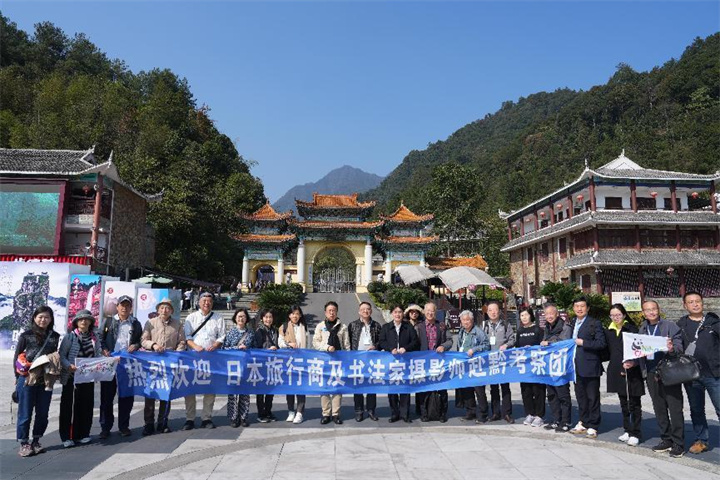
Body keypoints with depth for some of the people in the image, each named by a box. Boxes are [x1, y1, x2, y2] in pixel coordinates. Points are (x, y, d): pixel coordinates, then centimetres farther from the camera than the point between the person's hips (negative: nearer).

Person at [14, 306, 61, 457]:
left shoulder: (55, 336, 7)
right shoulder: (26, 335, -1)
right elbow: (17, 357, 4)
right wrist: (18, 376, 1)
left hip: (46, 380, 3)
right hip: (27, 380, -3)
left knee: (43, 413, 8)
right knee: (25, 413, 3)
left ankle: (36, 441, 23)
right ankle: (24, 444, 15)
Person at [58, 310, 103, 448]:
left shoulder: (94, 338, 10)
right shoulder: (70, 337, -3)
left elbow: (98, 355, 8)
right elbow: (61, 356, -7)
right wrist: (69, 366, -24)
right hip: (71, 377, -4)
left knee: (86, 406, 8)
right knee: (69, 406, 1)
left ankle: (83, 434, 20)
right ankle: (67, 437, 10)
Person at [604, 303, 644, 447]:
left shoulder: (632, 329, -6)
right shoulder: (609, 331, 8)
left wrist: (631, 363, -17)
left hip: (632, 371, -5)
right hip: (617, 371, 5)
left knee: (634, 403, 1)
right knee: (623, 403, 13)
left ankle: (635, 434, 8)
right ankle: (627, 430, 23)